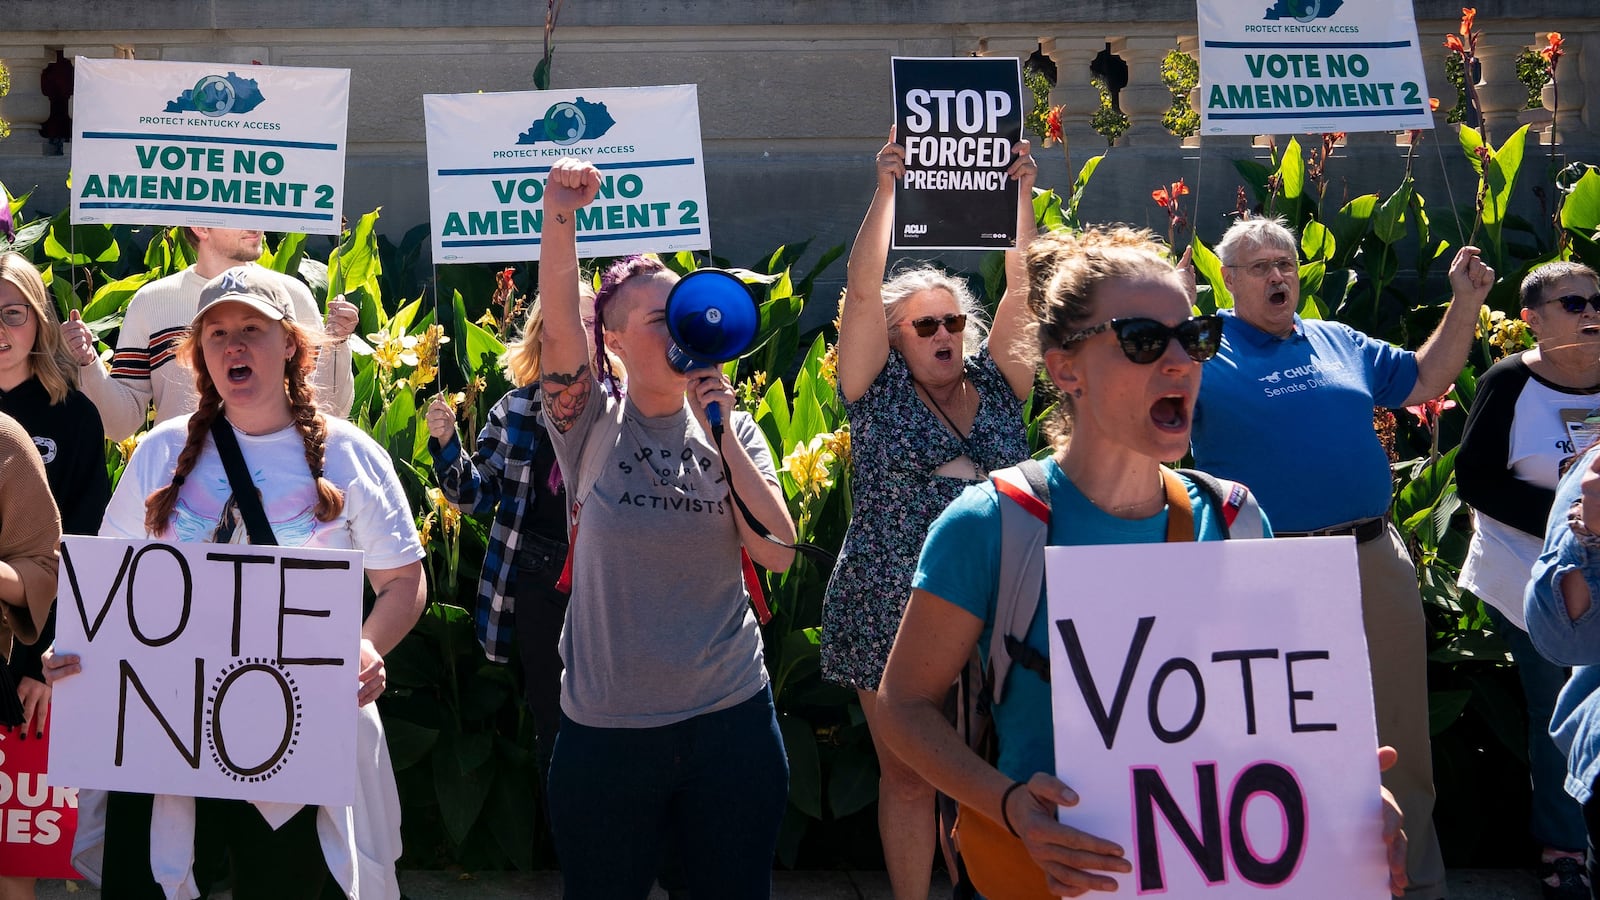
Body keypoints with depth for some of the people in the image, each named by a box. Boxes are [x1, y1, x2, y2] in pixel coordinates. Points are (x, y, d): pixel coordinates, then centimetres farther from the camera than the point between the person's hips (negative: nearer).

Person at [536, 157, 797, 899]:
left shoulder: (731, 429, 3)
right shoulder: (593, 424, -3)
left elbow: (778, 553, -7)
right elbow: (559, 322, -21)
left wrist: (724, 434, -13)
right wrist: (559, 218, -37)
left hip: (730, 717, 2)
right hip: (607, 726, -2)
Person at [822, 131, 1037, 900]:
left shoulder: (994, 386, 8)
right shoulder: (879, 391, 1)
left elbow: (1022, 288, -1)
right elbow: (862, 287, -9)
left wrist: (1022, 195, -9)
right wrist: (886, 191, -14)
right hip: (891, 612, -2)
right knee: (907, 775, 7)